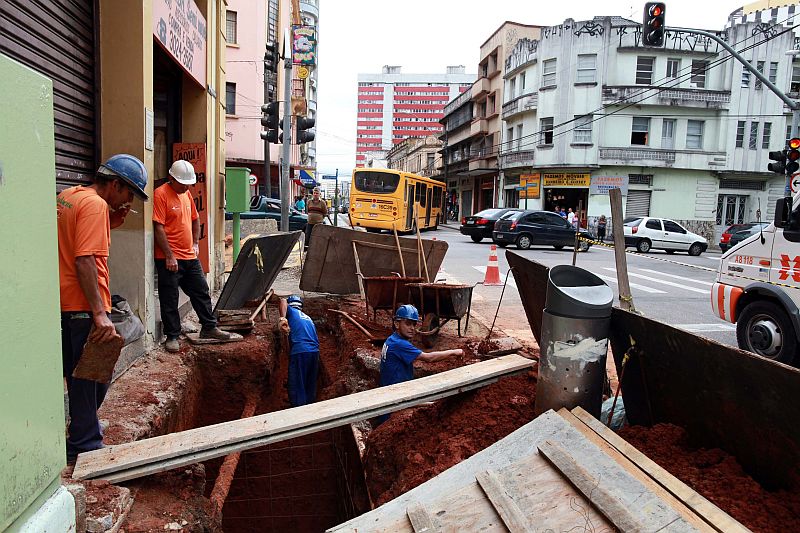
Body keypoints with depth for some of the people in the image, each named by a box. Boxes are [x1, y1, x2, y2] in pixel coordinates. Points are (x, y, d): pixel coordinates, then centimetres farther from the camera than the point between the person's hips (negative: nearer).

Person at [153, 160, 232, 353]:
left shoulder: (186, 194, 11)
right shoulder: (161, 194, -13)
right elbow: (158, 228, -17)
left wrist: (195, 243, 12)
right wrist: (169, 256, -18)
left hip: (190, 257, 8)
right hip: (170, 259, -8)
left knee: (201, 292, 14)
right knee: (170, 300, 3)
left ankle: (209, 328, 25)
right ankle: (172, 336, 13)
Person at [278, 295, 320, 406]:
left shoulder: (291, 311, 12)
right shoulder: (308, 318, 29)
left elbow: (283, 301, -7)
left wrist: (282, 318, -15)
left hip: (299, 352, -6)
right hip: (315, 351, 6)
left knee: (297, 387, -3)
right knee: (310, 386, 16)